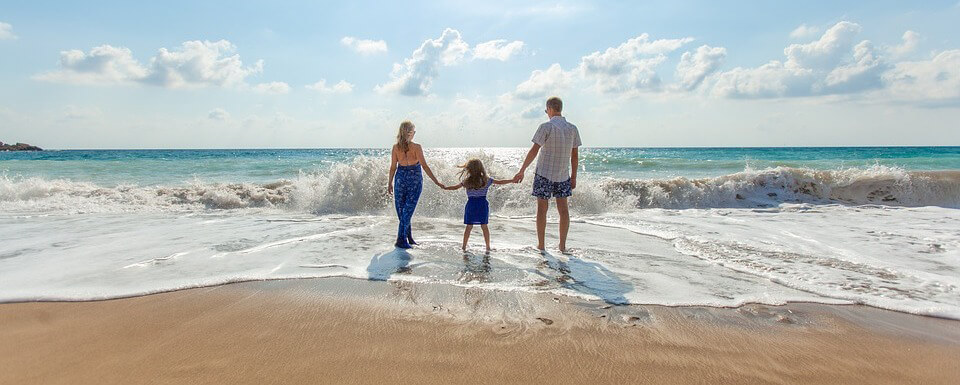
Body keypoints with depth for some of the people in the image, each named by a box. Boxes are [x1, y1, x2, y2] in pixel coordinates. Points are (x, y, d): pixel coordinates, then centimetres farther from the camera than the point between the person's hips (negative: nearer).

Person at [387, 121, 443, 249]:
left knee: (401, 209, 15)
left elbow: (393, 167, 1)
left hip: (400, 179, 3)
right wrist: (436, 181, -11)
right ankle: (401, 240, -1)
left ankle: (408, 237, 23)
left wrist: (390, 183, 12)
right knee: (408, 210, 2)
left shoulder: (396, 147, -3)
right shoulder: (416, 147, -12)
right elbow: (424, 166, -14)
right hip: (415, 180, -3)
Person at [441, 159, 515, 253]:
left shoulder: (466, 181, -3)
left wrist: (445, 187, 22)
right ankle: (488, 246, 10)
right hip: (483, 204, 0)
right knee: (484, 226, 7)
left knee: (469, 226, 7)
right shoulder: (486, 180, -1)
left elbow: (455, 187, 5)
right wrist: (512, 180, 17)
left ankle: (464, 246, 11)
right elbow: (500, 182, 5)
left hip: (471, 204, 0)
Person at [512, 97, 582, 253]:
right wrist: (573, 177, 14)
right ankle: (562, 245, 13)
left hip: (544, 173, -4)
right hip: (563, 175, 4)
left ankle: (541, 245, 11)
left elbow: (534, 151, -14)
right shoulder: (572, 128, 3)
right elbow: (575, 156, 6)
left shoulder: (546, 127, -11)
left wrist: (522, 171, -9)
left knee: (542, 208, 5)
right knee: (563, 209, 10)